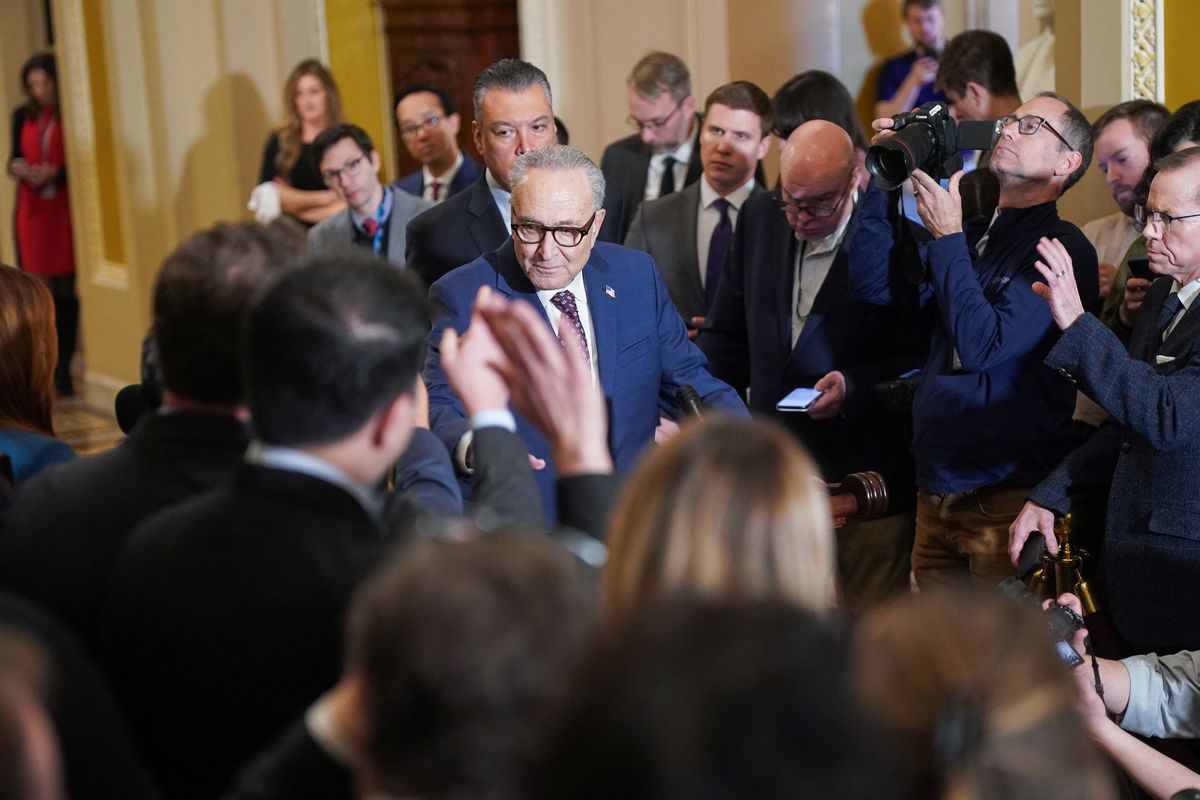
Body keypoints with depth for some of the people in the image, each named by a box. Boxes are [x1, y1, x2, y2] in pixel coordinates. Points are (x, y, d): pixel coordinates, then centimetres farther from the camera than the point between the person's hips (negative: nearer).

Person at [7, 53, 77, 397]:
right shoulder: (22, 116, 10)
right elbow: (15, 158, 14)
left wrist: (56, 172, -19)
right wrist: (17, 168, -8)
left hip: (65, 210, -3)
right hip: (32, 210, 3)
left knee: (65, 291, -2)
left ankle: (63, 369, 5)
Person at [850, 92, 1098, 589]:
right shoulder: (974, 236, 14)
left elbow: (983, 345, -20)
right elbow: (874, 283, 7)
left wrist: (948, 237, -13)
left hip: (1007, 493, -7)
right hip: (938, 487, 7)